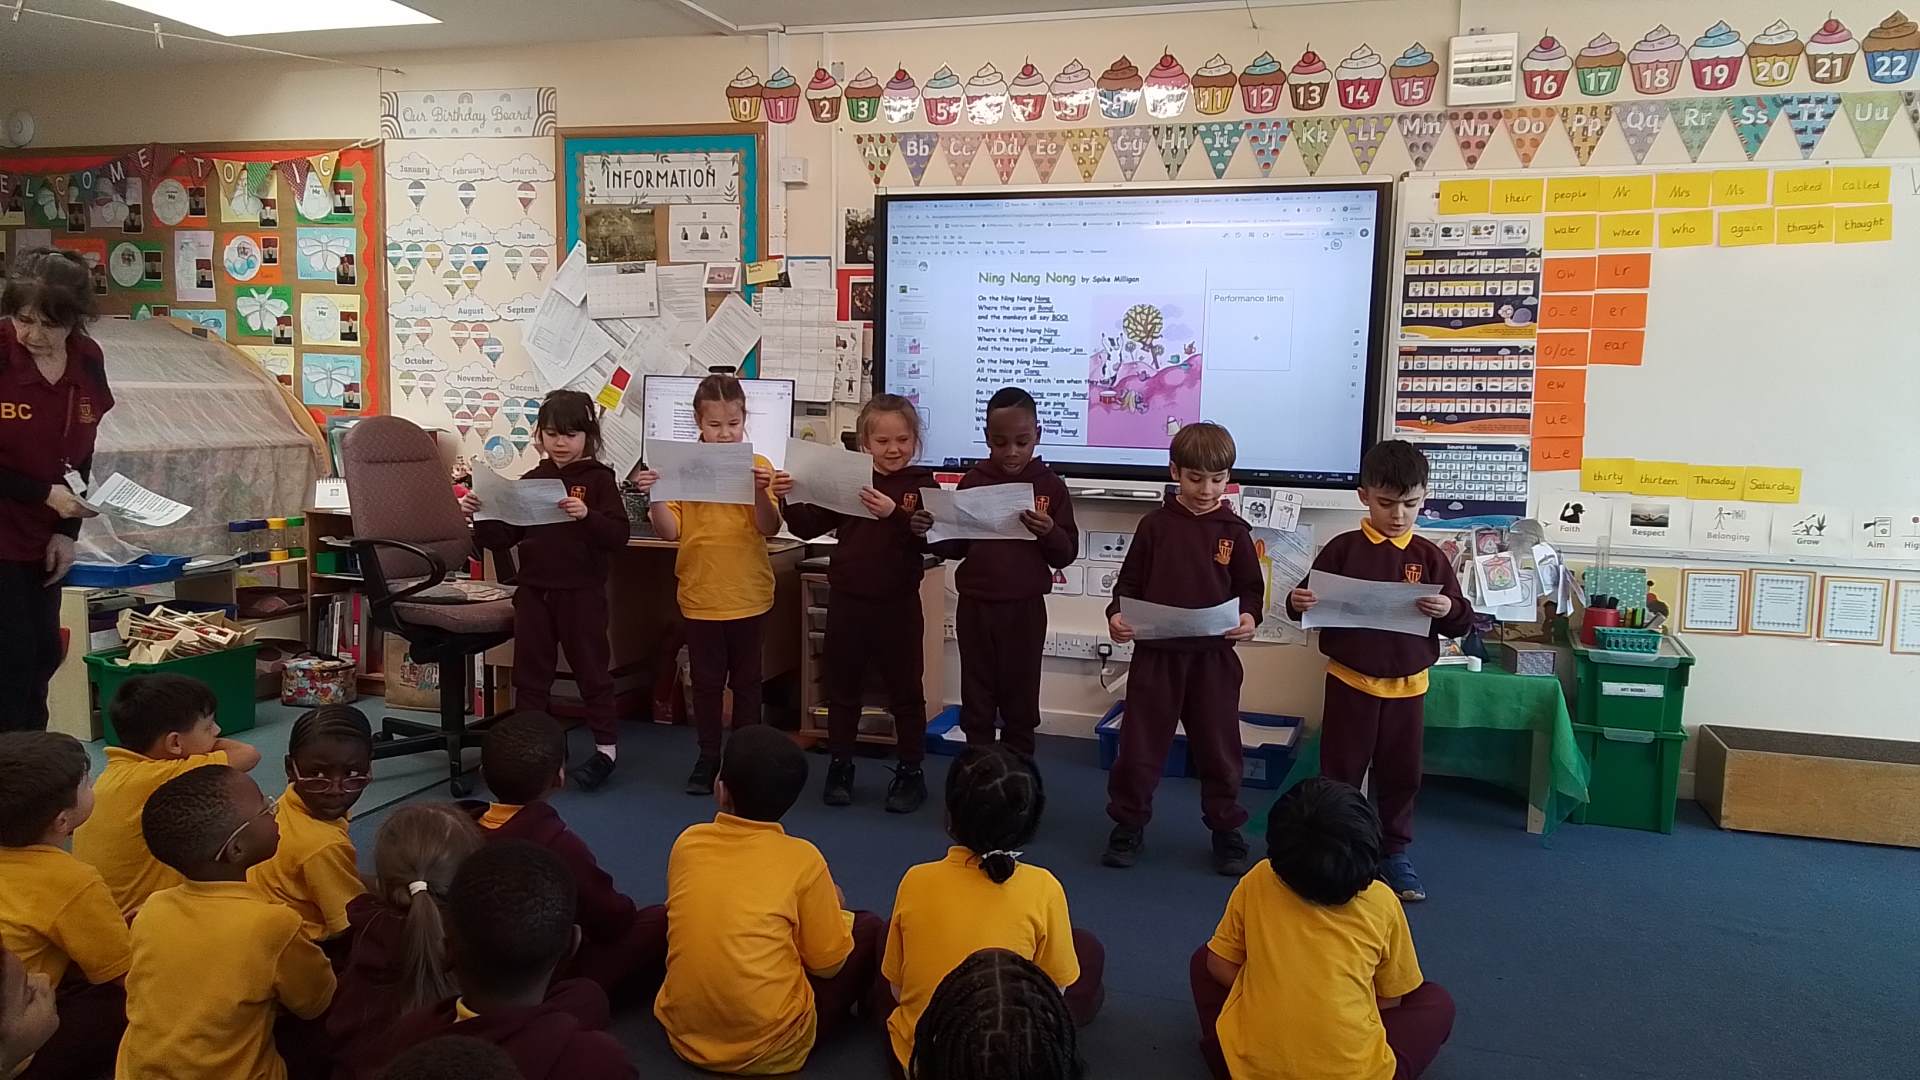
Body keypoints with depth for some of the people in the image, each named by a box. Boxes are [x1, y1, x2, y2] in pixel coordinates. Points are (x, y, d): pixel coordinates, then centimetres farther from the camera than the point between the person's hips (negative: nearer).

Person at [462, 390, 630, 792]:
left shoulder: (599, 479, -5)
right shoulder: (531, 481, 8)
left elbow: (619, 536, -13)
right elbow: (503, 537, 12)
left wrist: (586, 515, -29)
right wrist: (480, 516, -6)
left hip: (581, 592, -4)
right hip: (533, 589, 5)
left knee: (590, 668, 6)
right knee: (530, 671, 11)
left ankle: (606, 744, 19)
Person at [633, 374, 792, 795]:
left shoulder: (759, 466, -3)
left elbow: (769, 528, -10)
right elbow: (669, 531, -6)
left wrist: (760, 490, -26)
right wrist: (654, 496, -22)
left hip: (749, 595, 0)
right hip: (701, 594, 0)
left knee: (746, 679, 12)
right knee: (706, 681, 11)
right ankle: (708, 758, 24)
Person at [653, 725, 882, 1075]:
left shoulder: (687, 842, -2)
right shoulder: (802, 859, -12)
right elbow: (828, 963, -3)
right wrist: (832, 906, 17)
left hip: (684, 1036, 4)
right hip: (771, 1048, -4)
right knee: (868, 928, 12)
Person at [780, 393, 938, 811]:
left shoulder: (922, 485, -4)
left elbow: (928, 540, -16)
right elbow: (809, 527, 5)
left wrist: (894, 514, -29)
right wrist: (788, 500, -11)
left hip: (897, 604, -3)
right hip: (848, 602, 3)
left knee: (905, 690, 9)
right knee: (843, 687, 14)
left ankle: (911, 772, 21)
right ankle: (840, 767, 28)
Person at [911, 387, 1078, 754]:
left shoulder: (1050, 486, -3)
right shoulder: (973, 481, 0)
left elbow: (1066, 554, -2)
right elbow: (956, 546, 7)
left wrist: (1050, 533, -23)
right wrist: (929, 533, -13)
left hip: (1025, 609, -1)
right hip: (975, 606, 1)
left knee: (1020, 700, 11)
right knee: (976, 701, 11)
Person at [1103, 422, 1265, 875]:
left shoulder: (1234, 532, 1)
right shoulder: (1154, 525, 0)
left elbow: (1251, 588, 5)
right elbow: (1129, 583, 3)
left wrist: (1249, 616, -14)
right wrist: (1117, 615, -14)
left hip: (1213, 656, 0)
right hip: (1156, 654, 0)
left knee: (1218, 747, 9)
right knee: (1140, 744, 7)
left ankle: (1226, 829, 25)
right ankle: (1129, 824, 22)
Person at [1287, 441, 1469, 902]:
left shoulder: (1429, 556, 0)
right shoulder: (1342, 549, -5)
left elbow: (1462, 619, 1)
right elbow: (1311, 600, -1)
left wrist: (1448, 611, -21)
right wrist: (1299, 602, -23)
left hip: (1407, 685, 2)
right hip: (1350, 681, -2)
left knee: (1401, 773, 13)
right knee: (1341, 770, 8)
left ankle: (1395, 851, 29)